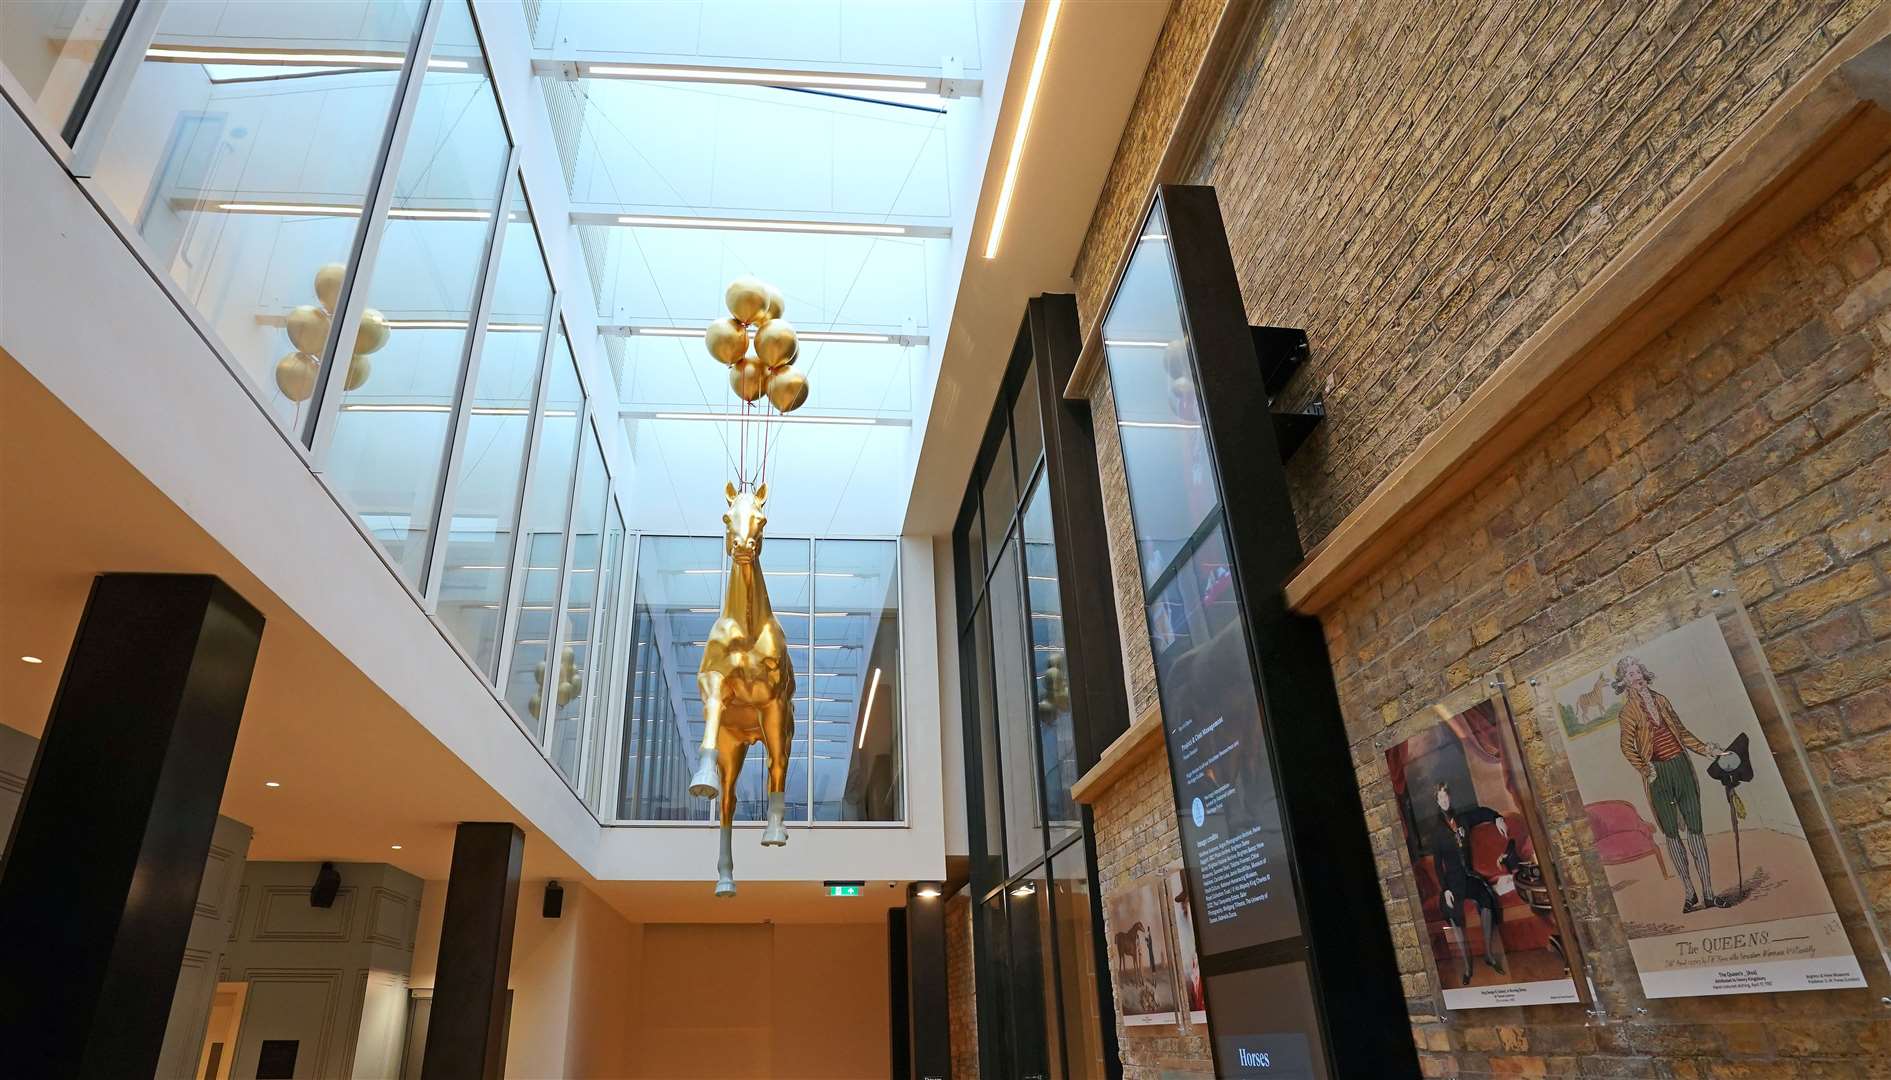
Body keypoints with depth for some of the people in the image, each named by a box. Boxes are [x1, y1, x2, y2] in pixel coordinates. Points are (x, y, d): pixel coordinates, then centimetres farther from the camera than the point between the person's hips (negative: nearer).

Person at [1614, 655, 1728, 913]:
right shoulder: (1628, 711, -2)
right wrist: (1645, 770, -18)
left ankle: (1709, 893, 6)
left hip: (1682, 768, 4)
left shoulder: (1661, 701, 11)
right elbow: (1627, 747, -8)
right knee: (1672, 833, 3)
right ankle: (1690, 894, 9)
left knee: (1695, 828, 2)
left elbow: (1683, 733, 19)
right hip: (1658, 776, -4)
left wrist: (1706, 750, 11)